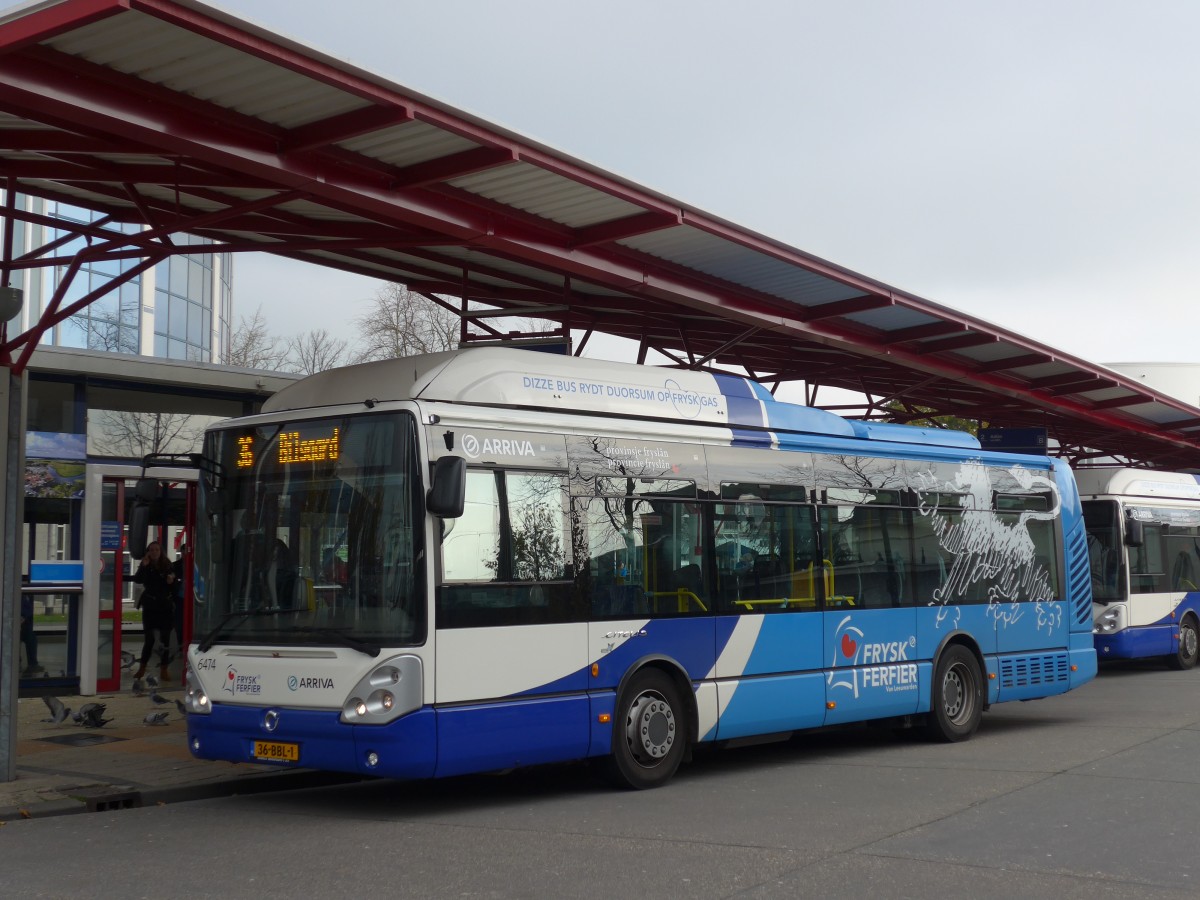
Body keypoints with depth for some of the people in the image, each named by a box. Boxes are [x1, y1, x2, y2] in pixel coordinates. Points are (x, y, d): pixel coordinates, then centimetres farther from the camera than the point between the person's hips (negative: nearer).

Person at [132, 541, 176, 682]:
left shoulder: (167, 566, 3)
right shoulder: (145, 566, 1)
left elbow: (173, 590, 7)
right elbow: (137, 580, -18)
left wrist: (171, 582, -13)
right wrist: (143, 566, -26)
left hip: (165, 607, 1)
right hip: (150, 607, -1)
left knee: (165, 638, 1)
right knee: (149, 638, 2)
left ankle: (163, 670, 6)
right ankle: (142, 668, 16)